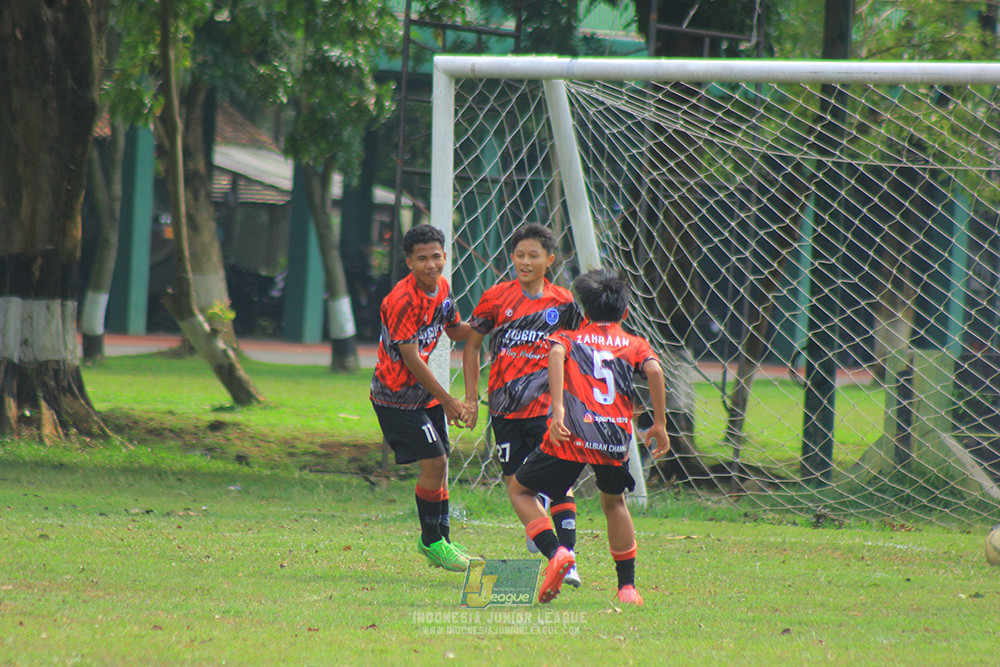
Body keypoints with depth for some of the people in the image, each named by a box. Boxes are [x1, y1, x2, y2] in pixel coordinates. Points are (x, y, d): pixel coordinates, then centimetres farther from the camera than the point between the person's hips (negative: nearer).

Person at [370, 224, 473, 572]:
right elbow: (410, 357, -23)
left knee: (439, 464, 12)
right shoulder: (403, 299, -23)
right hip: (396, 395, -8)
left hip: (424, 391, 8)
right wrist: (446, 400, -19)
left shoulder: (442, 288, 3)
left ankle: (440, 538, 27)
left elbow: (455, 330, 20)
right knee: (434, 462, -11)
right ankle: (432, 542, 3)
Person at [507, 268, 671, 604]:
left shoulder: (568, 337, 18)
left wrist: (558, 410, -16)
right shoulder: (635, 344, 20)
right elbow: (654, 370, -2)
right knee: (614, 502, 29)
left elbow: (556, 354, -7)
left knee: (520, 490, 17)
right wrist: (659, 424, 2)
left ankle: (556, 552, -5)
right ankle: (627, 586, 24)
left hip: (571, 436, -2)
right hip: (615, 437, 2)